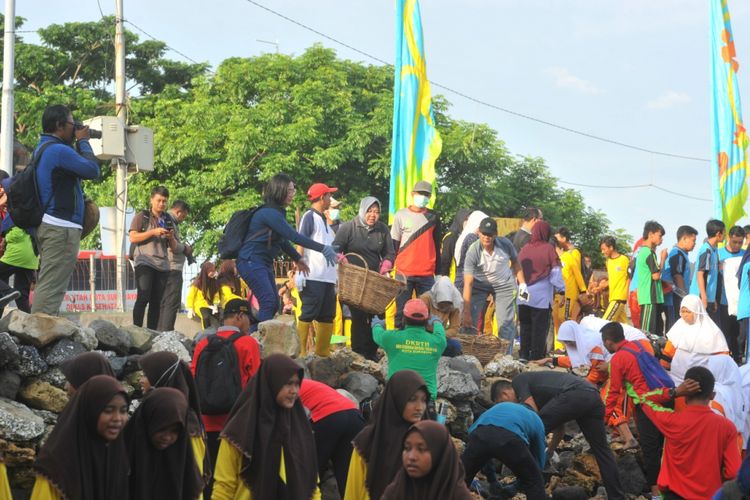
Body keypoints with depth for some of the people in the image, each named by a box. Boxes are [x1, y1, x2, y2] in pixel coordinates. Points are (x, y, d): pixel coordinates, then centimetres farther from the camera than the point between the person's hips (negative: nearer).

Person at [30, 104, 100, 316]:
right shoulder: (59, 150, -15)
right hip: (62, 227, -11)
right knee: (52, 288, -13)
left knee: (47, 286, 10)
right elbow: (93, 170, -9)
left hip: (49, 224, 11)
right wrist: (83, 142, 0)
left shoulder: (43, 148, 19)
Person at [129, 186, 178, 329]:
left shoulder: (169, 220, 19)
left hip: (162, 265, 4)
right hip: (144, 262, -4)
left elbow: (174, 248, 20)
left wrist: (171, 237, -1)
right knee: (143, 297, -16)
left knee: (156, 302, 0)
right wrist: (153, 232, -11)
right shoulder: (142, 216, 8)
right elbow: (133, 237, -4)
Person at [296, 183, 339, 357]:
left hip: (327, 277, 9)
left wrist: (336, 276, 20)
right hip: (313, 276, -9)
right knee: (308, 314, -9)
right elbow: (300, 244, -11)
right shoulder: (309, 216, -3)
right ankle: (301, 353, -8)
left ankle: (323, 354, 13)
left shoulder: (324, 220, 21)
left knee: (327, 316, 8)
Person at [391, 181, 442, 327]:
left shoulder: (433, 217, 10)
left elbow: (437, 246, 13)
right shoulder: (401, 215, 5)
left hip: (427, 273, 1)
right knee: (401, 310, 0)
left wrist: (438, 272, 10)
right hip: (404, 272, -1)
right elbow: (393, 245, 7)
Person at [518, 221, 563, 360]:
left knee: (525, 327, 12)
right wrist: (561, 290, -3)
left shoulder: (525, 248, 4)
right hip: (541, 296, -4)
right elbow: (556, 272, -7)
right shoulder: (548, 249, -6)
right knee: (539, 328, 1)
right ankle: (536, 357, 1)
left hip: (523, 296, 4)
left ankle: (524, 356, 14)